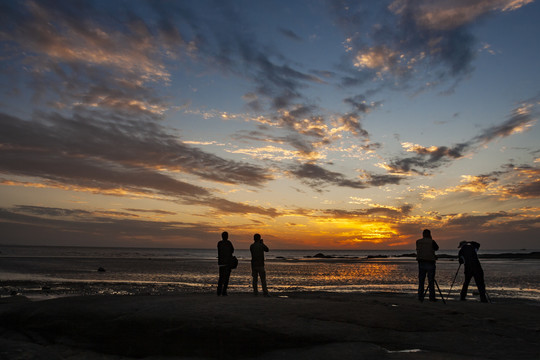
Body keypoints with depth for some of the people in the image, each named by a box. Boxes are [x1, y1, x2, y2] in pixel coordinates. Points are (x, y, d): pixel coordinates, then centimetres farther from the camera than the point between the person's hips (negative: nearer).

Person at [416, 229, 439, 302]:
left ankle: (420, 297, 6)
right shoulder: (431, 241, -8)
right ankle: (431, 297, 4)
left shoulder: (418, 242, 2)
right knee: (431, 281, 3)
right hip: (430, 263, -3)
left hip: (421, 263, 3)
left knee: (421, 280, 7)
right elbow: (437, 248, 9)